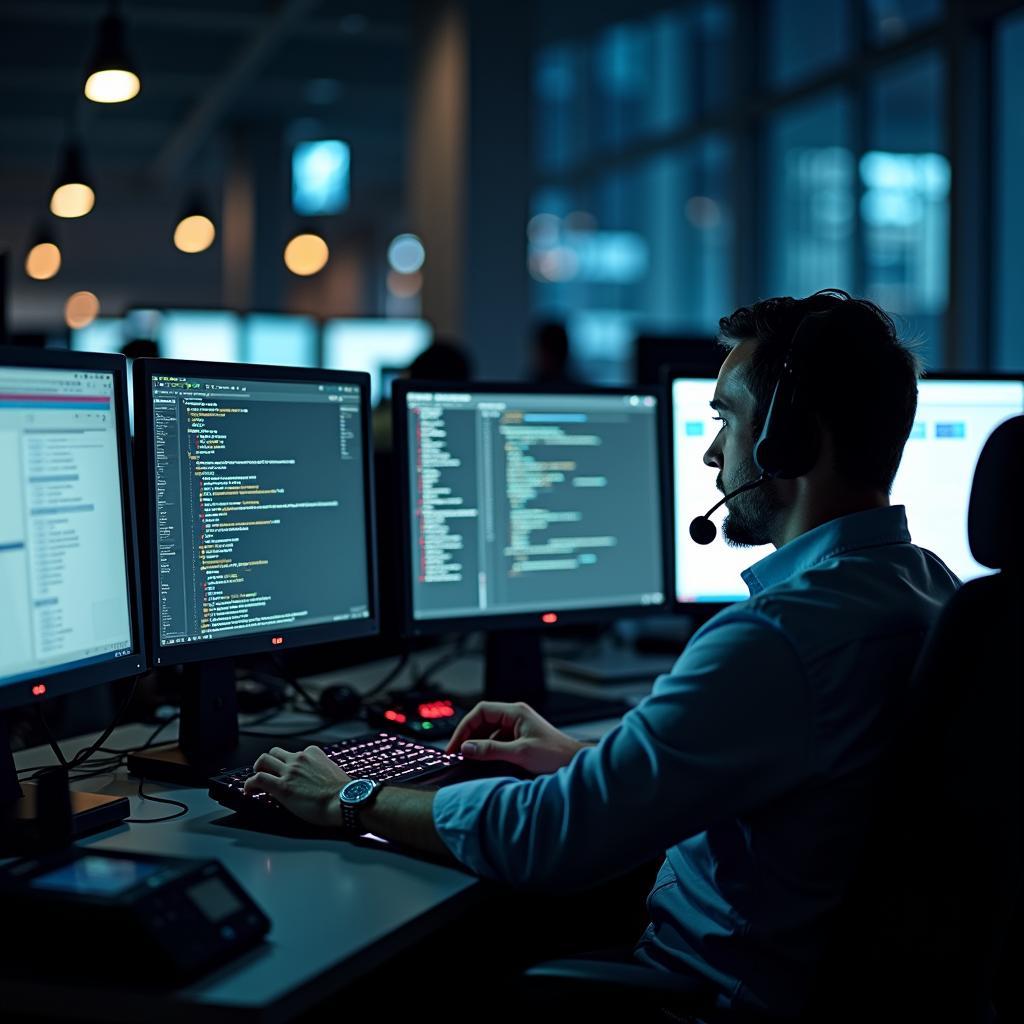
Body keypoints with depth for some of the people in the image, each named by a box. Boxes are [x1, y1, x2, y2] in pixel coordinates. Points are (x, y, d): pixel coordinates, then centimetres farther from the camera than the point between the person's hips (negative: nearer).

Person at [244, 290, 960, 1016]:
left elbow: (552, 834, -27)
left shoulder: (780, 639, -29)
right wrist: (583, 758, 14)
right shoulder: (927, 584, 2)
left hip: (726, 992, -9)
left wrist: (353, 802, -12)